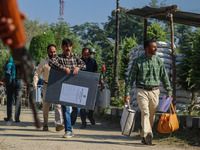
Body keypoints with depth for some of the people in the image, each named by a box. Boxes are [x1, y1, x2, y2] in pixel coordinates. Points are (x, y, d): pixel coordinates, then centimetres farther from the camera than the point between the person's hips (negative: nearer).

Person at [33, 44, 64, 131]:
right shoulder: (44, 63, -1)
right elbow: (37, 74, 3)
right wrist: (35, 83, -9)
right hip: (47, 85, 0)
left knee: (58, 105, -13)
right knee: (46, 105, 7)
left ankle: (58, 124, -20)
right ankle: (45, 124, 21)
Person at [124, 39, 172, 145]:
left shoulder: (158, 61, 9)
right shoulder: (138, 61, 0)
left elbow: (164, 77, 14)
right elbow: (131, 78, 2)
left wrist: (169, 92, 8)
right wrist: (127, 93, -4)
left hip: (154, 91, 3)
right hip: (142, 91, -3)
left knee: (151, 116, 6)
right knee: (145, 113, -19)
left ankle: (144, 137, 19)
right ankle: (147, 134, -32)